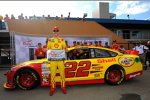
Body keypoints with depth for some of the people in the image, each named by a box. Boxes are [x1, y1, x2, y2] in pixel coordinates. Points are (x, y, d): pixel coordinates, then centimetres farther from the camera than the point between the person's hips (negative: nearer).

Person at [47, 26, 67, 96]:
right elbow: (47, 49, 11)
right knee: (53, 74, 2)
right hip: (53, 59, 0)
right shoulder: (50, 40, 11)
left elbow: (65, 49, 11)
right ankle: (52, 88, 15)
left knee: (62, 73, 4)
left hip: (60, 59, 0)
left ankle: (63, 87, 18)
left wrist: (63, 50, -11)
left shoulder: (62, 40, 10)